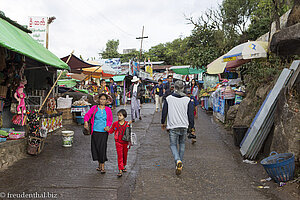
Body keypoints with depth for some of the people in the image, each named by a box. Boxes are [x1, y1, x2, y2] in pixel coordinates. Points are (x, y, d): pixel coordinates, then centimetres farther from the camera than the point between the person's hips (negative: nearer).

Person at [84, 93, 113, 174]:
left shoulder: (108, 110, 5)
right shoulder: (94, 108, 3)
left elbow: (110, 120, 12)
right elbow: (87, 115, -5)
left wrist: (108, 126, -7)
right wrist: (86, 122, -24)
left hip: (104, 132, -1)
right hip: (95, 131, 1)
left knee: (102, 148, -5)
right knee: (95, 148, 6)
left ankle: (102, 166, 7)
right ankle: (99, 164, 26)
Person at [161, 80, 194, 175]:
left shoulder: (168, 99, -3)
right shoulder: (188, 100, -3)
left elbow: (164, 112, 3)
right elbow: (190, 114, 0)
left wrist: (163, 123, 17)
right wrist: (191, 125, 11)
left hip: (172, 126, -1)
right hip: (184, 126, 2)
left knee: (173, 145, 5)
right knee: (182, 144, 19)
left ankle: (178, 160, -20)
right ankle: (180, 163, 21)